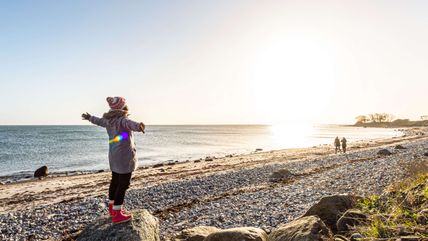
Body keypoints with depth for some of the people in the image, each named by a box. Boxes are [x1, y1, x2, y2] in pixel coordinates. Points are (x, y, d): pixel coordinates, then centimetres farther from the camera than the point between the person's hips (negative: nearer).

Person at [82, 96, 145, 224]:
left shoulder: (108, 120, 9)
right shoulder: (122, 120, -19)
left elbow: (98, 120, 30)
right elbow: (130, 123, -44)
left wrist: (89, 117, 52)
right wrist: (138, 126, -67)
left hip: (114, 156, 9)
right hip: (125, 156, -9)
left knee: (115, 181, 20)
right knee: (123, 184, -3)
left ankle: (112, 208, 36)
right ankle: (117, 215, 1)